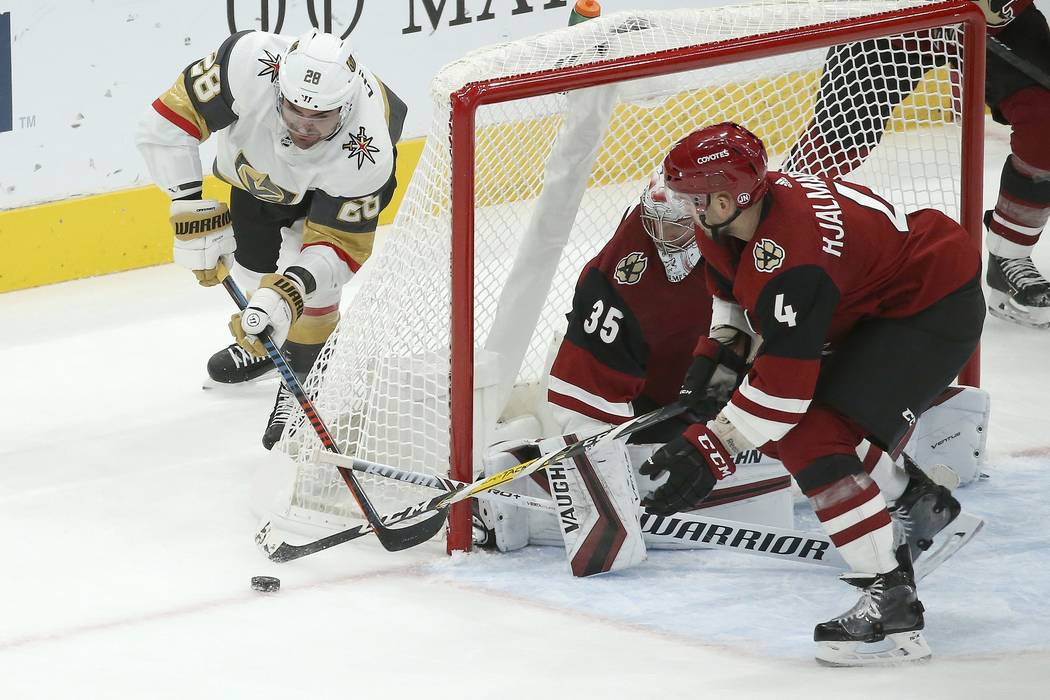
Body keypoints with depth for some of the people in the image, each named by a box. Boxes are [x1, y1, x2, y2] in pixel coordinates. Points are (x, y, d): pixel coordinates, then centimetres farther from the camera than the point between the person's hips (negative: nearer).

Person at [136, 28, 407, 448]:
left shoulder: (365, 157, -44)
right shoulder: (248, 67, -46)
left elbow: (340, 246, -36)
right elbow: (166, 123, -37)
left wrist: (292, 288, -54)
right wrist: (191, 209, -41)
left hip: (328, 180, -2)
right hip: (255, 162, 2)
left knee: (315, 270, -19)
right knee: (249, 259, 10)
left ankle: (305, 380, 3)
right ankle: (262, 340, 42)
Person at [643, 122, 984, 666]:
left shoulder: (788, 260, -33)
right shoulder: (742, 211, -5)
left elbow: (785, 381, -32)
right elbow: (736, 293, 17)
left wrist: (710, 450, -31)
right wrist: (715, 355, 7)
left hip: (936, 309, -11)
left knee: (812, 438, -21)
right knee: (778, 421, 17)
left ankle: (892, 599, -22)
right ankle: (919, 502, 33)